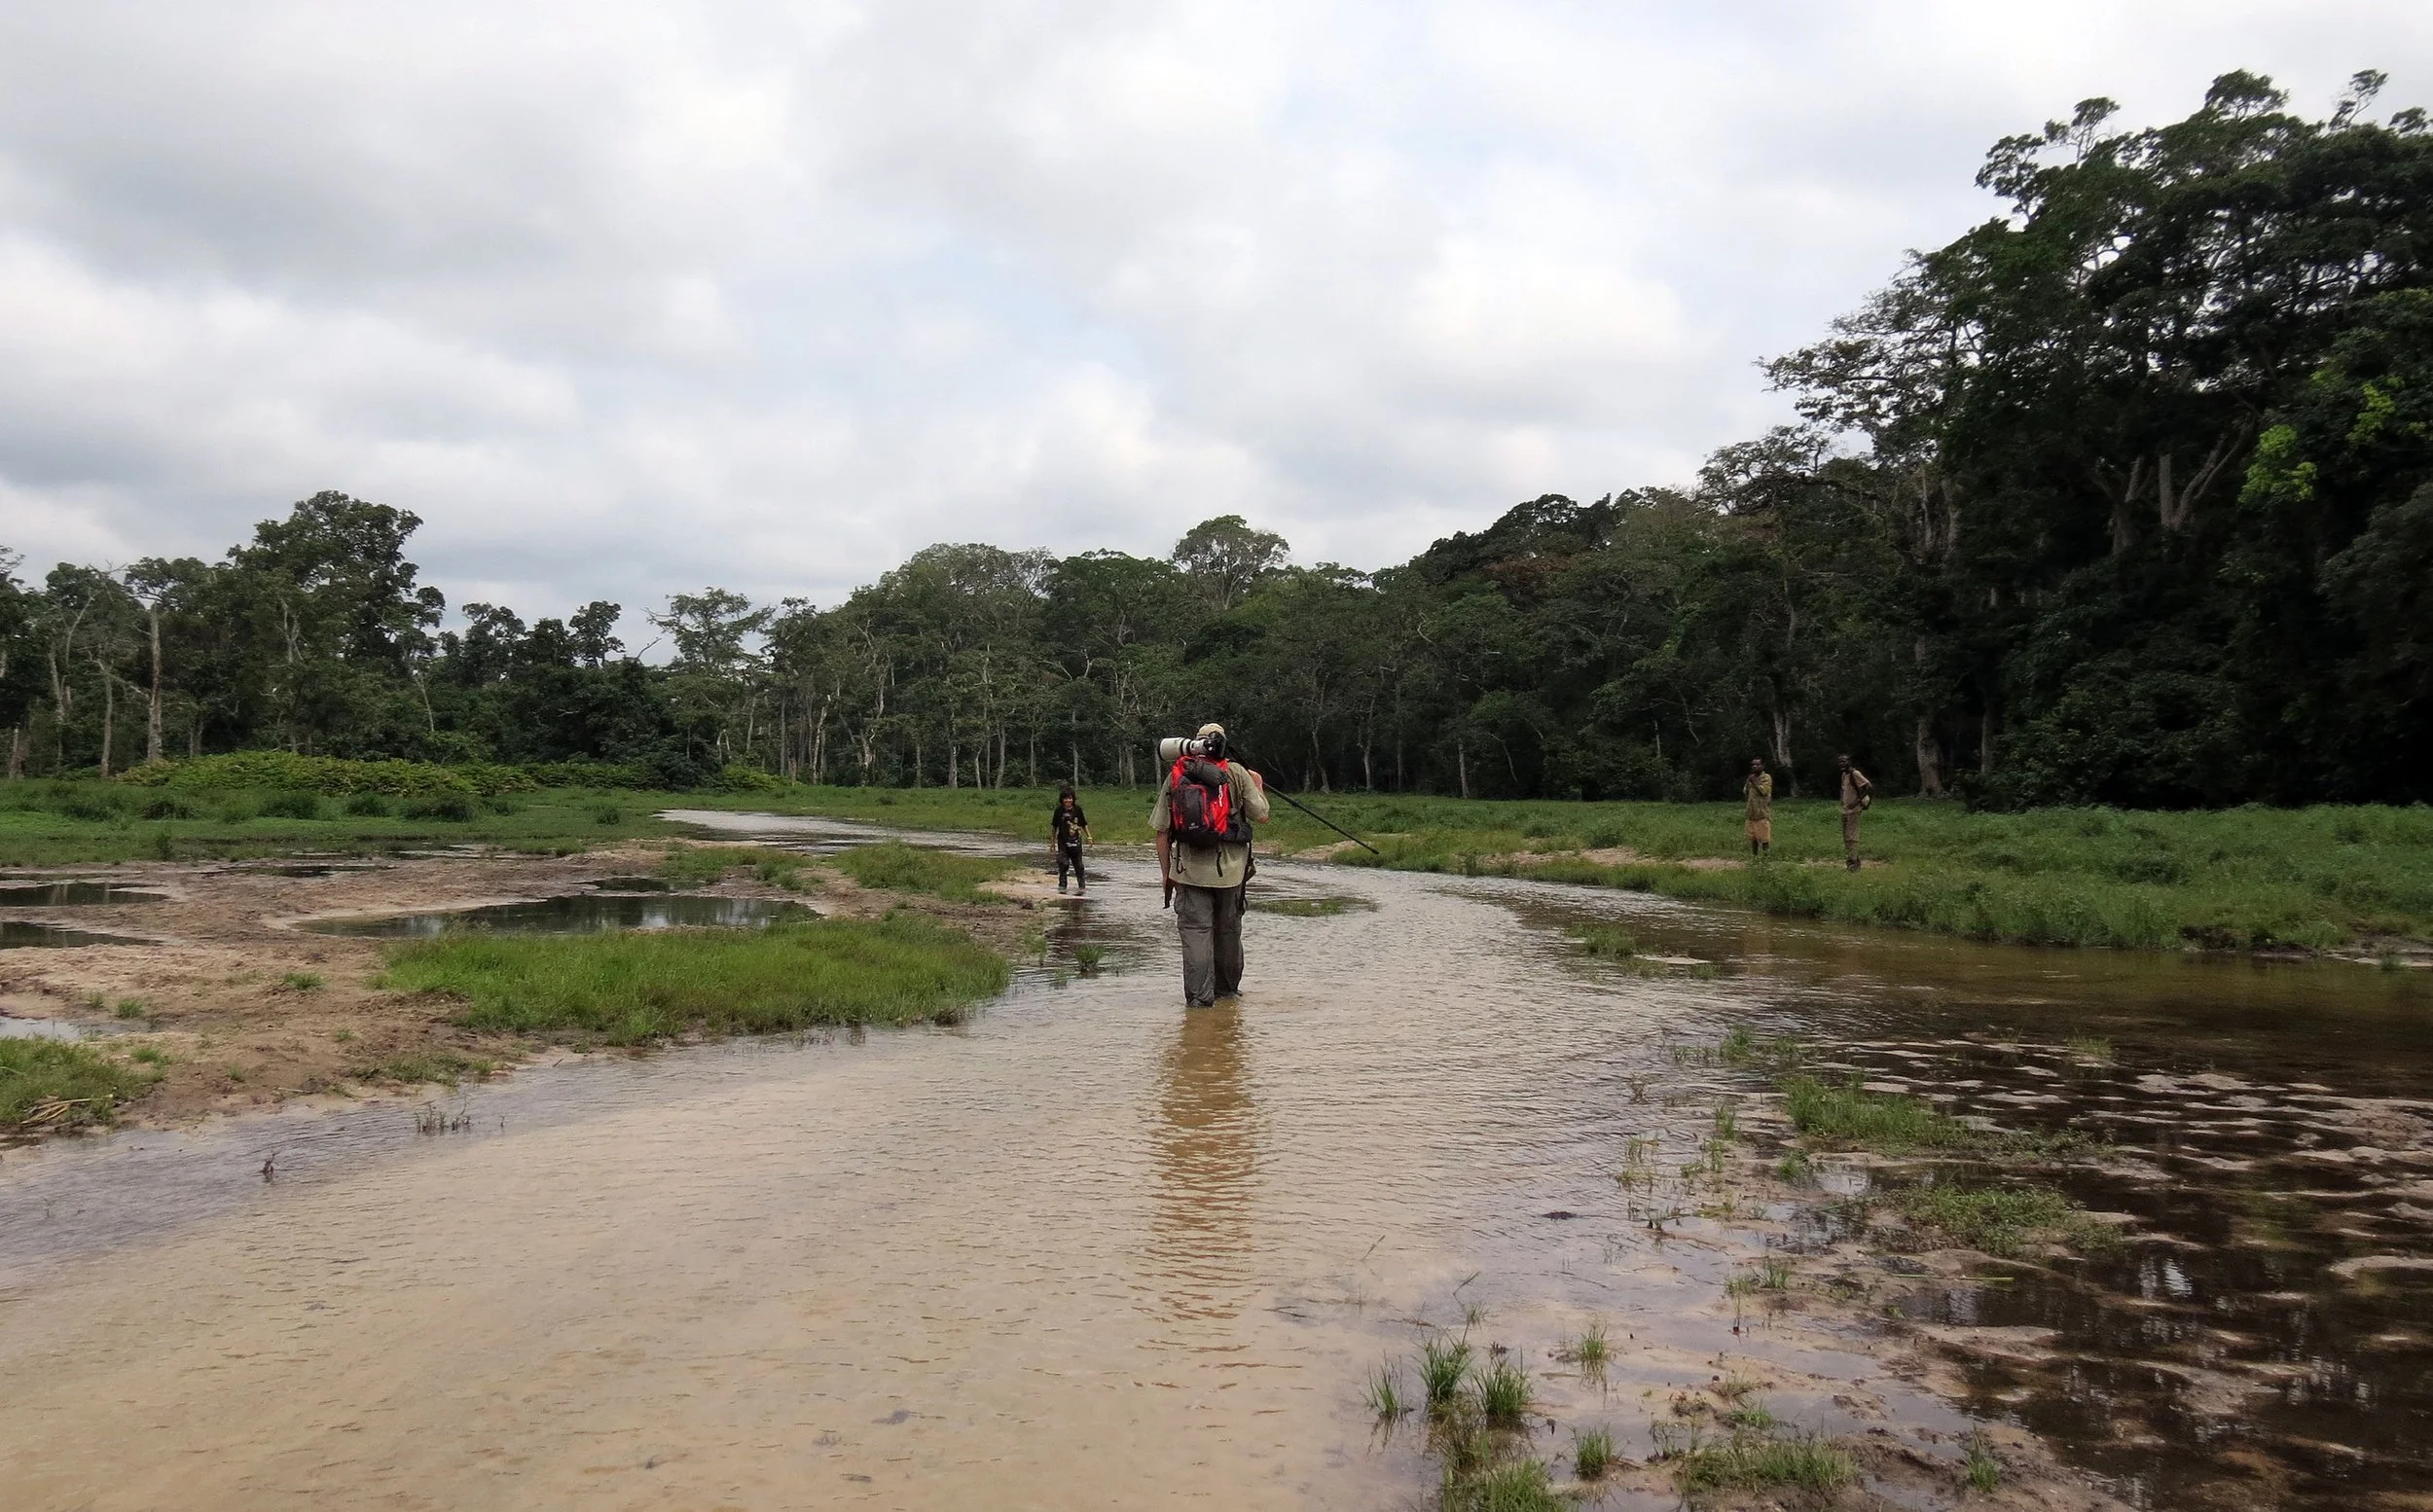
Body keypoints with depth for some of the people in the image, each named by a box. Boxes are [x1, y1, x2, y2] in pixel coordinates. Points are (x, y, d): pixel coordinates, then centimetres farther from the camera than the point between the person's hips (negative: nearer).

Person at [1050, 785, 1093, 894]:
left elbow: (1084, 824, 8)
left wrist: (1089, 836, 3)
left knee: (1078, 865, 6)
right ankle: (1062, 885, 4)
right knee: (1063, 864, -7)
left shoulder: (1077, 809, -1)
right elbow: (1054, 826, 4)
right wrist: (1052, 840, 6)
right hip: (1063, 841, -1)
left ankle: (1082, 886, 13)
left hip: (1076, 841, 2)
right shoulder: (1059, 811, -5)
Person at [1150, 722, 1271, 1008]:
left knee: (1195, 931, 1)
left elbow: (1161, 831, 5)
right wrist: (1258, 785, 19)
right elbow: (1261, 816, 0)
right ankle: (1227, 988, 30)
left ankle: (1198, 996, -6)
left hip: (1189, 868, 0)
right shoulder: (1236, 773, -1)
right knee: (1228, 930, 16)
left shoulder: (1175, 776, 5)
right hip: (1230, 868, 0)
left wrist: (1167, 874, 13)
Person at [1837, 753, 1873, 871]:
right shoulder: (1844, 775, 15)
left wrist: (1858, 801, -19)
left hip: (1853, 810, -9)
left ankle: (1853, 862, -12)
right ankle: (1849, 860, 16)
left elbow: (1869, 787, -18)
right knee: (1845, 838, 10)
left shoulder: (1855, 774, -12)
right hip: (1844, 810, 9)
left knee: (1851, 837, -12)